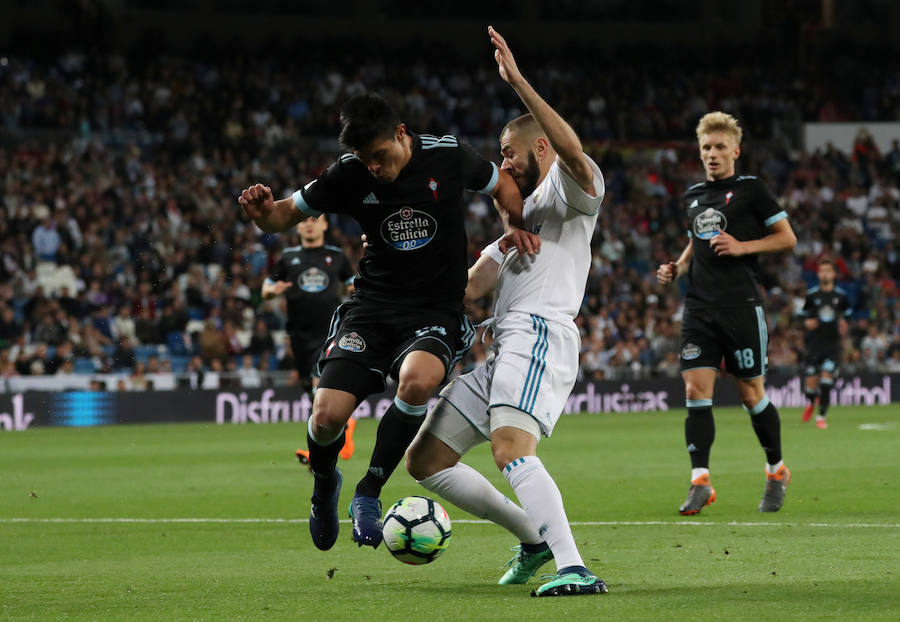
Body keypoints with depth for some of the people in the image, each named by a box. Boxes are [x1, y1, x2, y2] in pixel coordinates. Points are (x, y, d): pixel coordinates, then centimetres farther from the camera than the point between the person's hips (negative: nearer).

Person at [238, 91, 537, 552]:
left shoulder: (449, 156, -6)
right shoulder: (349, 175, -5)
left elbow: (502, 185, 14)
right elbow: (287, 214, 5)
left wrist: (514, 226, -6)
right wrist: (263, 211, -19)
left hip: (436, 312, -1)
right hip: (372, 307, 1)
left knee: (418, 380, -36)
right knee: (327, 416, -17)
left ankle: (368, 494, -15)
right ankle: (324, 483, 22)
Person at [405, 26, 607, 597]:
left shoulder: (571, 189, 4)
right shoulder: (521, 215, 33)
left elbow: (573, 151, -23)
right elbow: (473, 286, 28)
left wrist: (518, 83, -27)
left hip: (541, 336, -10)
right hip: (503, 348, 10)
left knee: (512, 452, -33)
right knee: (424, 460, 9)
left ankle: (575, 569, -43)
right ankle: (535, 538, 16)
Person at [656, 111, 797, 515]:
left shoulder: (751, 189, -2)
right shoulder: (694, 196, 15)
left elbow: (787, 238, -1)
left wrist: (743, 246, -13)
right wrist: (676, 269, 11)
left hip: (742, 307, -5)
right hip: (699, 307, 5)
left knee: (751, 394, 3)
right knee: (695, 390, -8)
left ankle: (776, 471, 22)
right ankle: (700, 482, -10)